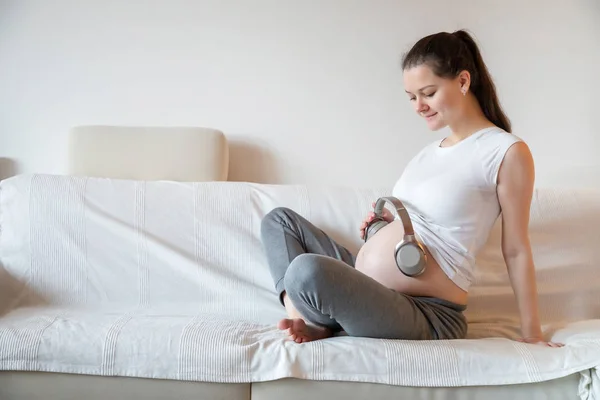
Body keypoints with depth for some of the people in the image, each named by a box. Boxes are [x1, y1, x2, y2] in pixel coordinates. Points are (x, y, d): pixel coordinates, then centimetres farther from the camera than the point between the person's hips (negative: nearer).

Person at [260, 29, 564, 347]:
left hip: (426, 315, -9)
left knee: (308, 270, -36)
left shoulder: (508, 152, -9)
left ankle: (318, 320, 0)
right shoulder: (433, 148, 15)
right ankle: (309, 318, -5)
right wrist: (390, 220, 5)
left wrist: (531, 332, -1)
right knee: (280, 219, 17)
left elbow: (516, 250, -5)